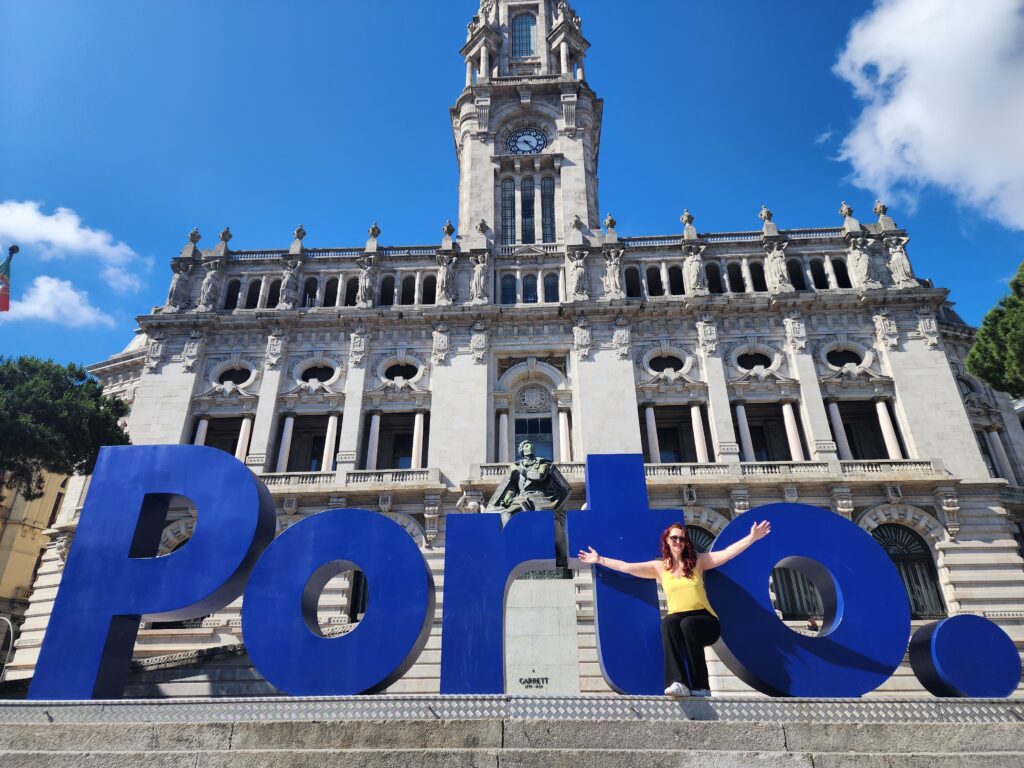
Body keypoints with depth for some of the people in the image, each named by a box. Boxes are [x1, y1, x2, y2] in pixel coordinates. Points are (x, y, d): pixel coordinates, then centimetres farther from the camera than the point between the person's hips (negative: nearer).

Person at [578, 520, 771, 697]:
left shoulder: (698, 561, 9)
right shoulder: (659, 567, 11)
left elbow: (727, 553, -1)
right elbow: (626, 567, 8)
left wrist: (752, 537, -10)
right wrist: (599, 559, 7)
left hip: (704, 620, -1)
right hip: (677, 619, 1)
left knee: (688, 624, -35)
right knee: (668, 622, -34)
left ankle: (701, 687, -26)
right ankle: (677, 683, -42)